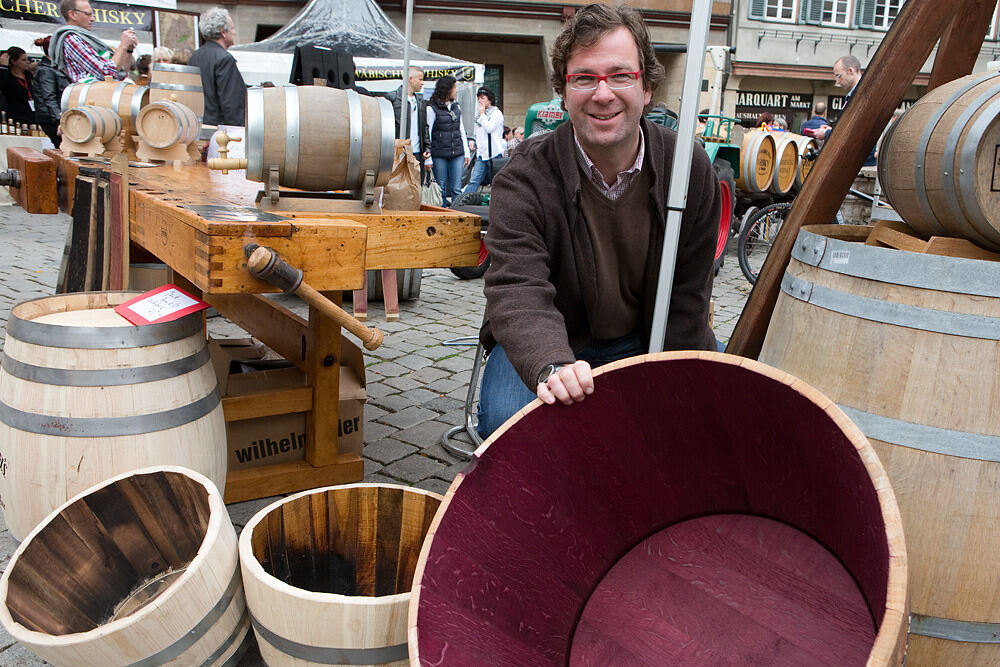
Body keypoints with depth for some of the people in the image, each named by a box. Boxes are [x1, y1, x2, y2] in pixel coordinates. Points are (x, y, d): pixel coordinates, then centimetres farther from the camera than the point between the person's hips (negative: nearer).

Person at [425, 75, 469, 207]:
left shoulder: (456, 107, 14)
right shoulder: (432, 108, -3)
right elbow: (427, 134, -4)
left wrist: (466, 153, 15)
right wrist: (428, 158, -8)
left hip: (457, 154, 4)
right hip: (439, 156, -4)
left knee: (456, 190, 0)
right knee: (441, 190, 1)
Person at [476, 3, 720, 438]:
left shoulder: (691, 169, -9)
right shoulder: (523, 180, -19)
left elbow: (686, 301, -5)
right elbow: (518, 293, -32)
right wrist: (552, 367, -53)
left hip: (644, 340, 4)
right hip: (544, 346, -3)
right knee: (507, 419, -30)